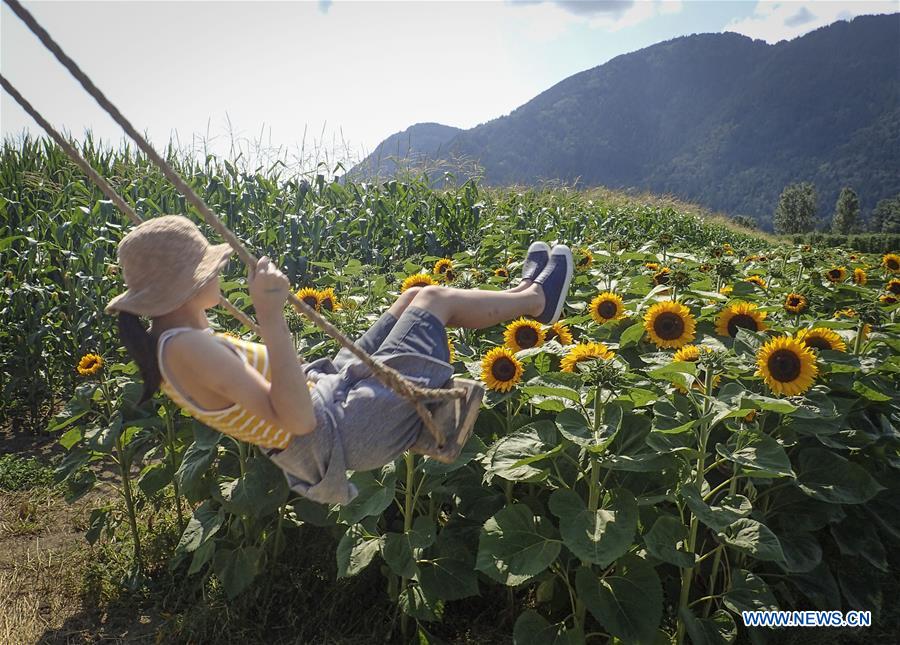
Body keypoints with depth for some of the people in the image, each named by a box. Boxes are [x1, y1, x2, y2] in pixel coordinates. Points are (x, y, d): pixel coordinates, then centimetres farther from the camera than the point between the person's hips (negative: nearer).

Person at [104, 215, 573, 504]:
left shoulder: (166, 341, 1)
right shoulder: (186, 348, -29)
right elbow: (298, 418, -34)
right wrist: (271, 315, -39)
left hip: (327, 390, 10)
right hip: (344, 428, -9)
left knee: (416, 296, 15)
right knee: (435, 299, 3)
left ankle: (523, 293, 38)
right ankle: (537, 298, 30)